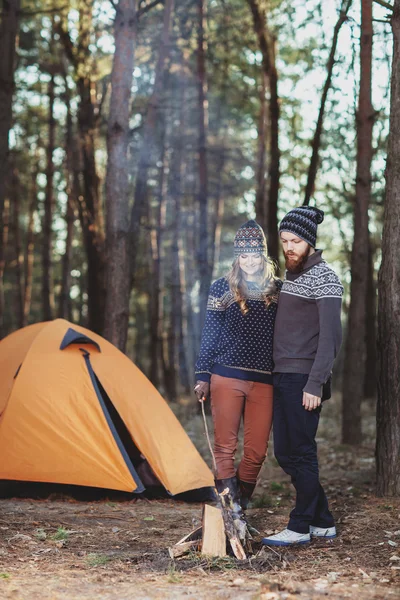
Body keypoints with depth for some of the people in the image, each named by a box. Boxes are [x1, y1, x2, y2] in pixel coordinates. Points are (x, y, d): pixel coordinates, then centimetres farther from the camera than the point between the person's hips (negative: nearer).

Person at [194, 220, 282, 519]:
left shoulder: (279, 289, 7)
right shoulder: (222, 288, 3)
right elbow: (210, 335, 5)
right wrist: (203, 376, 1)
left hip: (264, 382, 2)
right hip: (226, 378, -1)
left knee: (257, 450, 3)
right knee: (225, 446, -2)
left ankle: (239, 508, 18)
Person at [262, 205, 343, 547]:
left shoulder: (324, 278, -10)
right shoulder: (291, 276, 17)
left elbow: (330, 336, -16)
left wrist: (315, 384, -21)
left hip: (303, 380, -9)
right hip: (283, 377, 9)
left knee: (301, 452, -4)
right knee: (285, 453, 10)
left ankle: (300, 528, 6)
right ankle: (323, 522, 19)